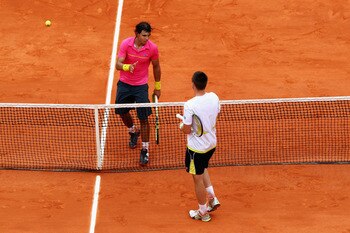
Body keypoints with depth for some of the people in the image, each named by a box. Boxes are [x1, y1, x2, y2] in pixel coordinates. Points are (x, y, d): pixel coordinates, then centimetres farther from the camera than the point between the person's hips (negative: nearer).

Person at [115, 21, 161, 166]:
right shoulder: (126, 44, -15)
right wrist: (127, 67, -43)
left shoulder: (152, 48, -14)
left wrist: (157, 86, 9)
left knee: (143, 118, -4)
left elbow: (156, 67, 2)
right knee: (122, 111, 16)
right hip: (124, 84, 2)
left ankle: (145, 150, 8)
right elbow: (118, 64, -21)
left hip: (141, 86, -2)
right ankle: (133, 132, 48)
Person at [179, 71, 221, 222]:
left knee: (198, 179, 11)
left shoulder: (190, 105, -27)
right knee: (203, 169, 33)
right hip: (211, 143, 7)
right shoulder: (214, 97, -9)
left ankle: (203, 212, 26)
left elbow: (186, 130, -20)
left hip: (196, 148, -7)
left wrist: (181, 125, 2)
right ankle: (212, 198, 26)